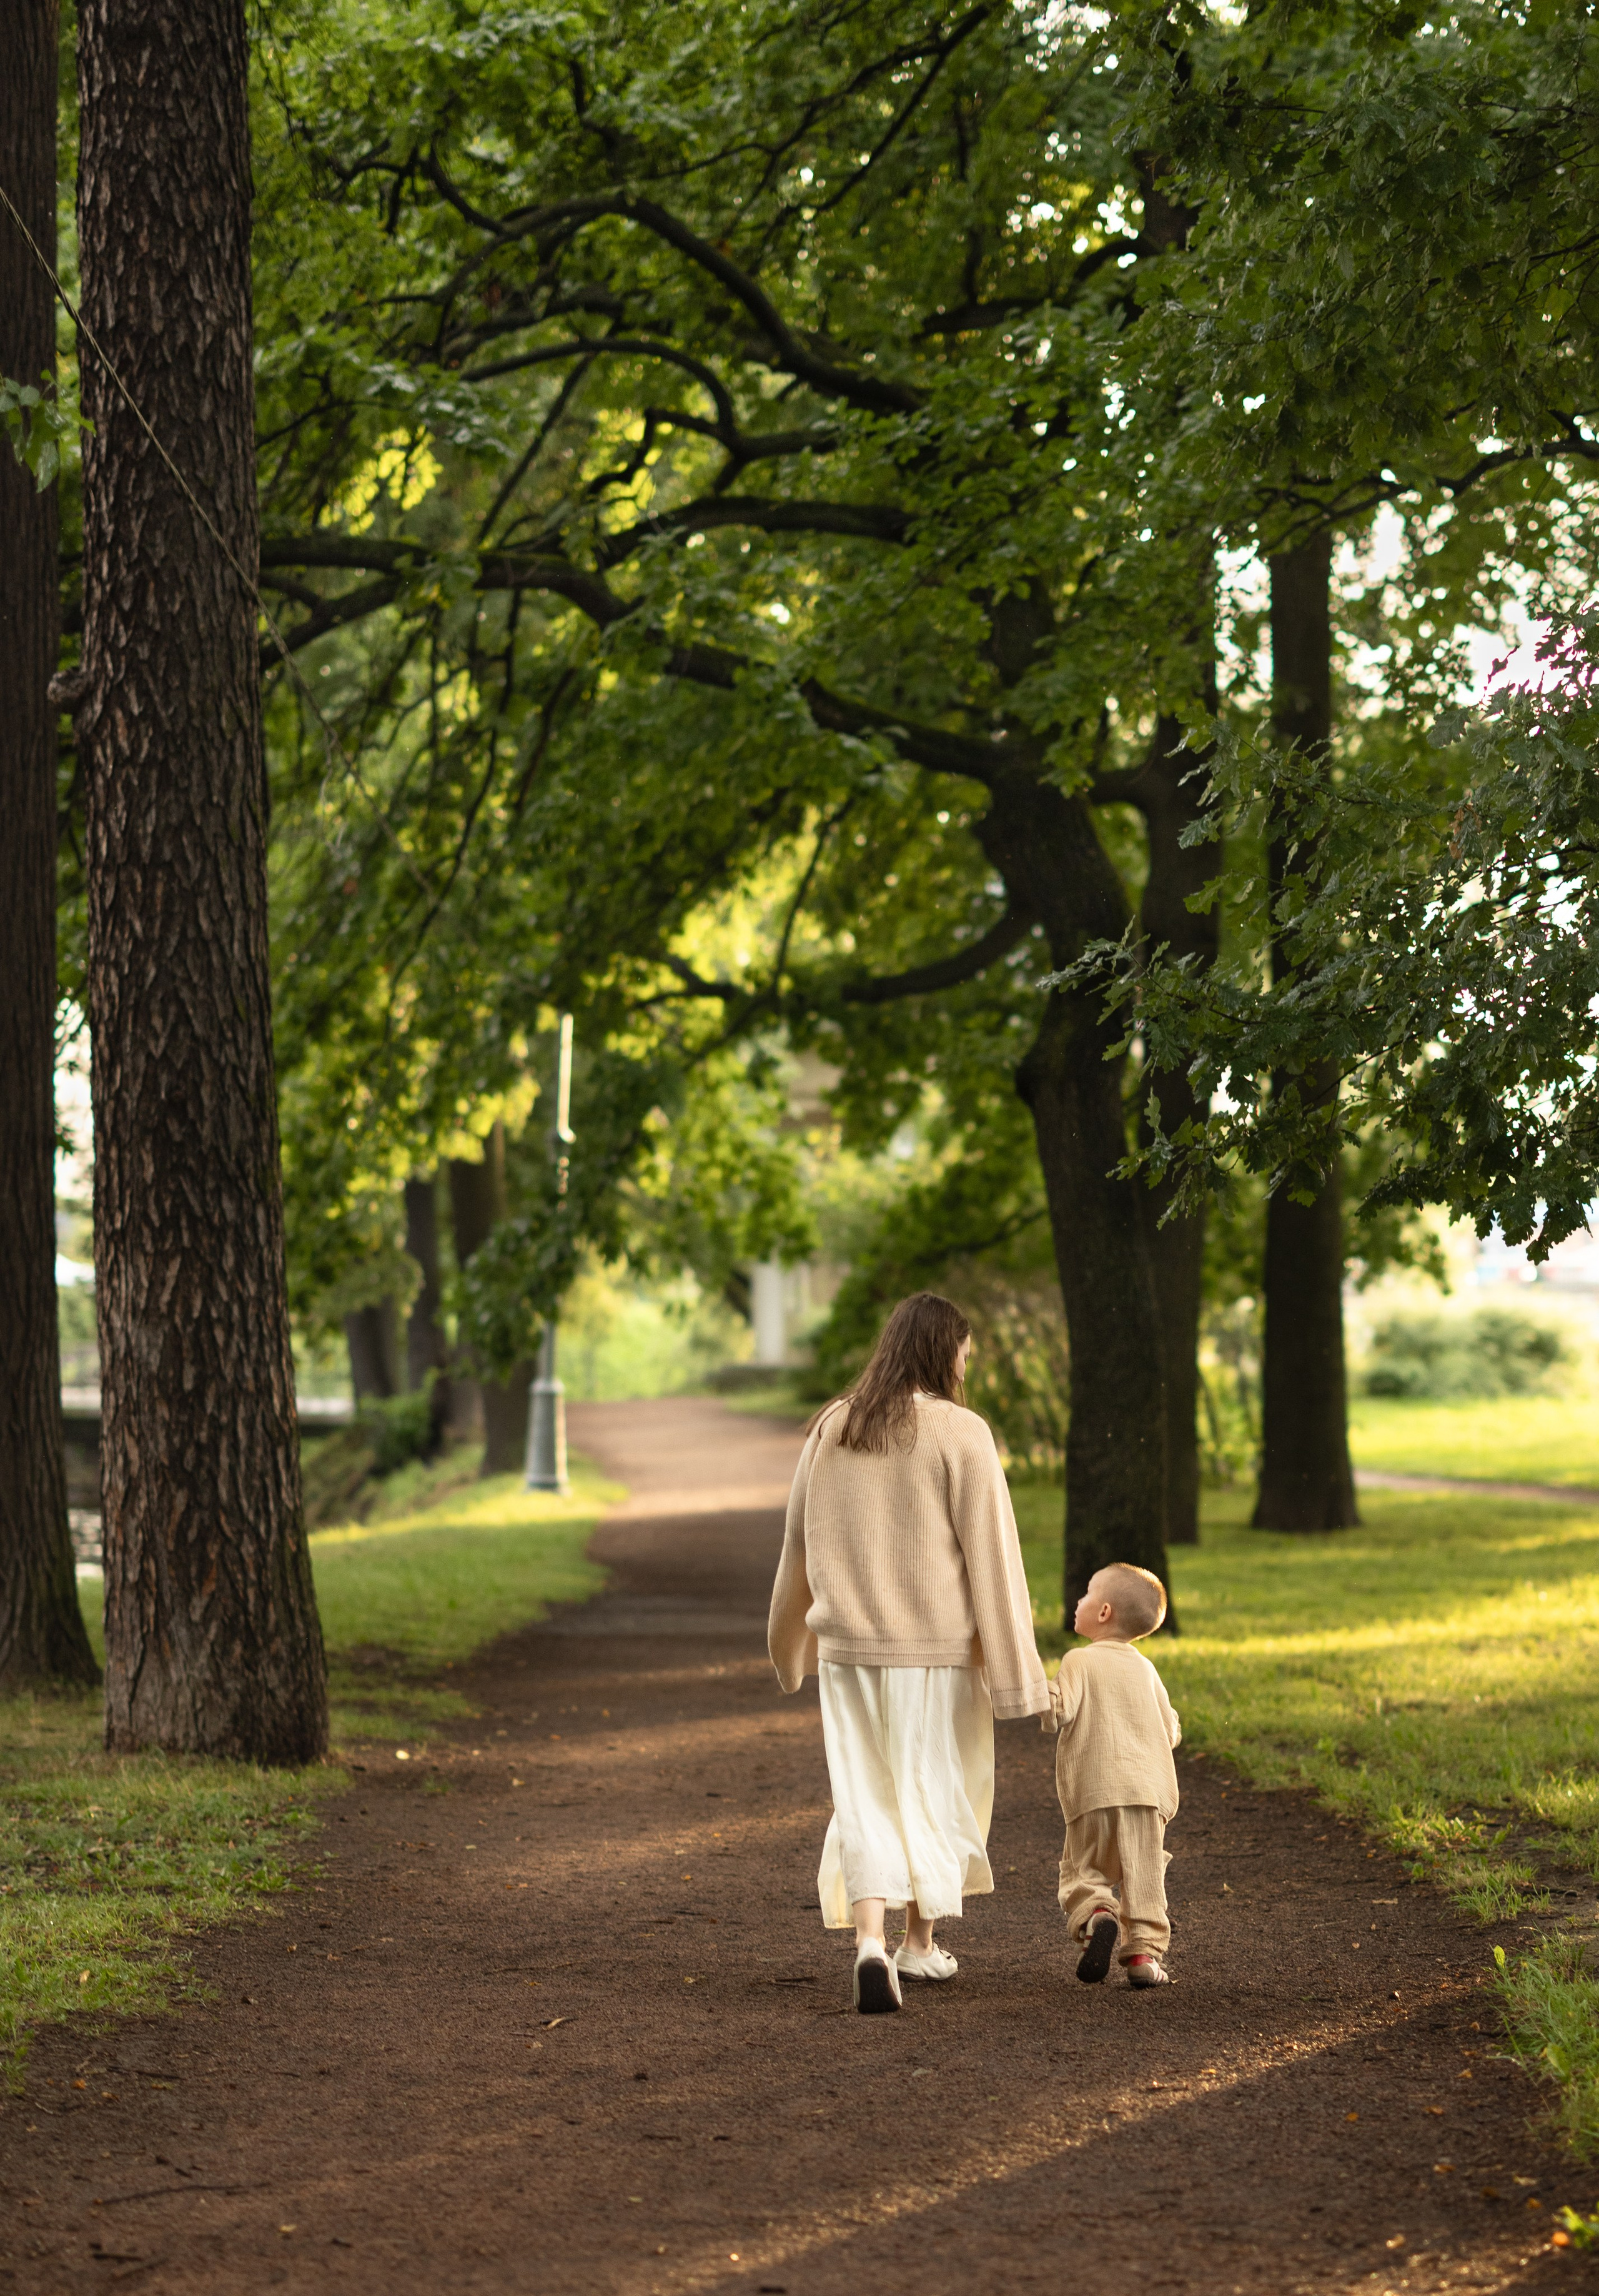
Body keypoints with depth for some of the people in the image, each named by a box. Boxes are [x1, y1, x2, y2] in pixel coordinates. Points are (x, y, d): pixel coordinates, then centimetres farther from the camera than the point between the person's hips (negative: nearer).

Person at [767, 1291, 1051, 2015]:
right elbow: (991, 1555, -11)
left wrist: (794, 1643, 27)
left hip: (849, 1648, 3)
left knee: (865, 1800, 6)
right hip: (937, 1650, -3)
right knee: (935, 1791, 16)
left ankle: (870, 1942, -14)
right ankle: (920, 1943, 28)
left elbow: (799, 1545, 13)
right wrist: (1014, 1670, -7)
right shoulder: (960, 1435, -11)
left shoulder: (831, 1430, 3)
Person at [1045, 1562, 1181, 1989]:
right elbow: (1172, 1729, 16)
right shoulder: (1145, 1669, 14)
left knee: (1083, 1871, 5)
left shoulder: (1079, 1662, -2)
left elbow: (1060, 1710, -16)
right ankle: (1144, 1950, -3)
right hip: (1149, 1788, 4)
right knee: (1143, 1875, 6)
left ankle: (1095, 1916, -22)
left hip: (1094, 1792, -4)